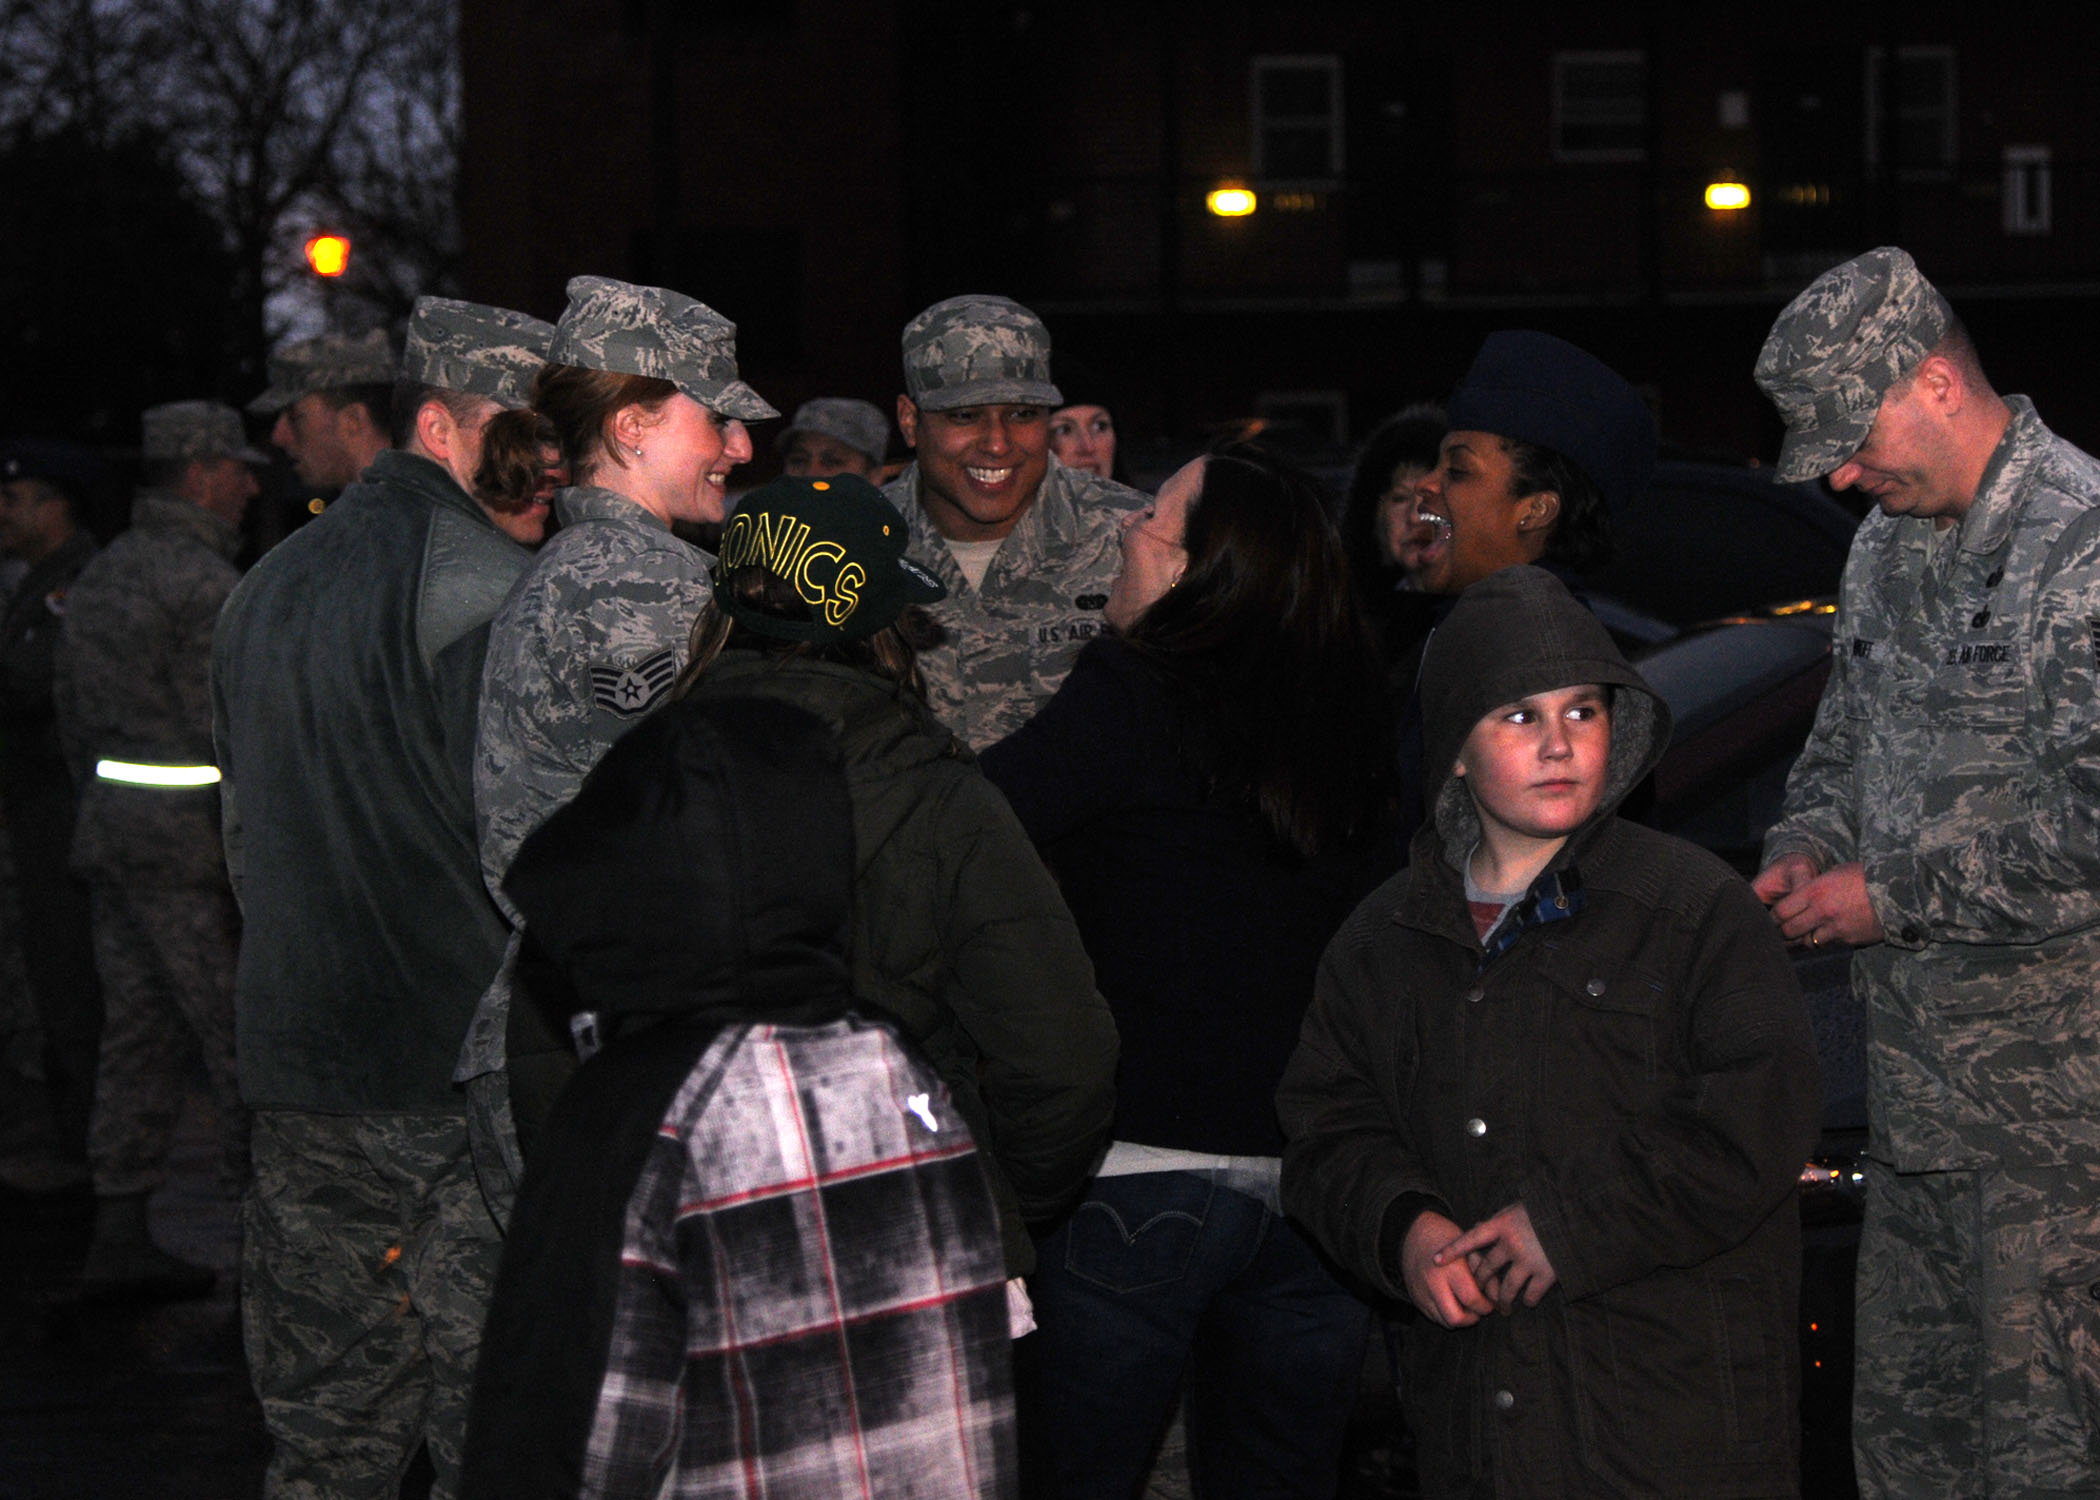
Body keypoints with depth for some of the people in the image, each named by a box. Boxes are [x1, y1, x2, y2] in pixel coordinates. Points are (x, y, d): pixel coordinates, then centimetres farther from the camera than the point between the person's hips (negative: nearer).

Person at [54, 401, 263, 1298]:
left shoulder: (100, 575, 15)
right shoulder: (204, 583, -14)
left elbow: (71, 710, 19)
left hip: (111, 821, 9)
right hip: (190, 833, -9)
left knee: (139, 1027, 10)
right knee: (241, 1037, -3)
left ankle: (119, 1233, 10)